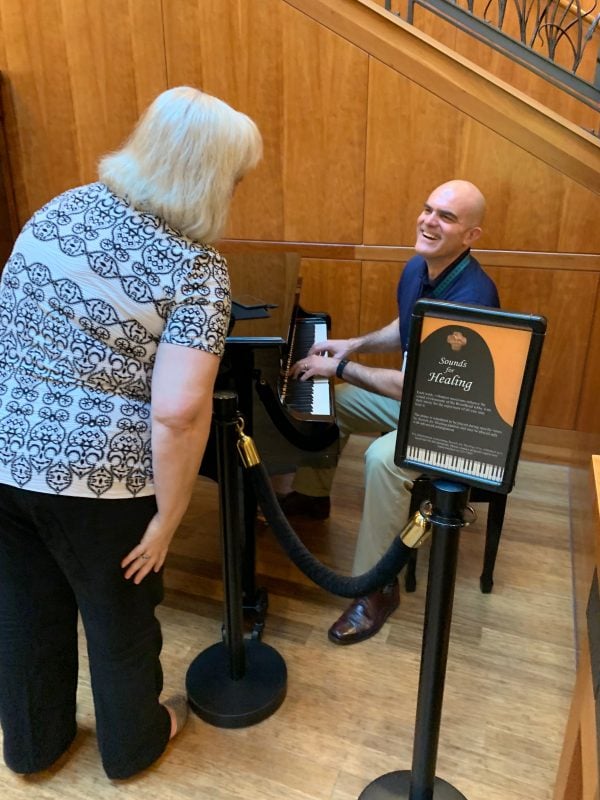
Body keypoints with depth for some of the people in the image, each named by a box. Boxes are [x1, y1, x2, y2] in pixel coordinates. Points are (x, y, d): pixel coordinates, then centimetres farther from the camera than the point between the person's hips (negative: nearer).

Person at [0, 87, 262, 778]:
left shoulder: (62, 207, 5)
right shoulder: (195, 268, -15)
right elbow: (177, 412, -25)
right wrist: (167, 520, -13)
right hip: (93, 475, -6)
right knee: (121, 617, 21)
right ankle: (132, 745, 48)